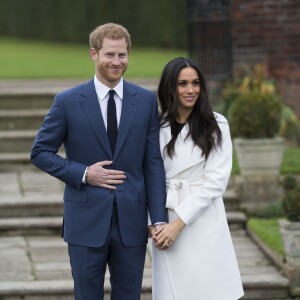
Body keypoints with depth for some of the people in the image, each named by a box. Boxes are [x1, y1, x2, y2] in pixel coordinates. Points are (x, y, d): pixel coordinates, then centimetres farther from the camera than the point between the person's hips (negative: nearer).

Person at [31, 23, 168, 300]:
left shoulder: (147, 101, 3)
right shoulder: (68, 101, -3)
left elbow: (154, 163, 2)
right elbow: (40, 153, 2)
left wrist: (159, 219, -5)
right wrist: (83, 174, -12)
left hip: (131, 222, 2)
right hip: (86, 222, -2)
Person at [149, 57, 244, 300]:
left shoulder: (216, 125, 0)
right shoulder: (157, 127, 7)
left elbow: (216, 181, -7)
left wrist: (179, 223, -12)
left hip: (204, 223, -2)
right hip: (166, 224, 2)